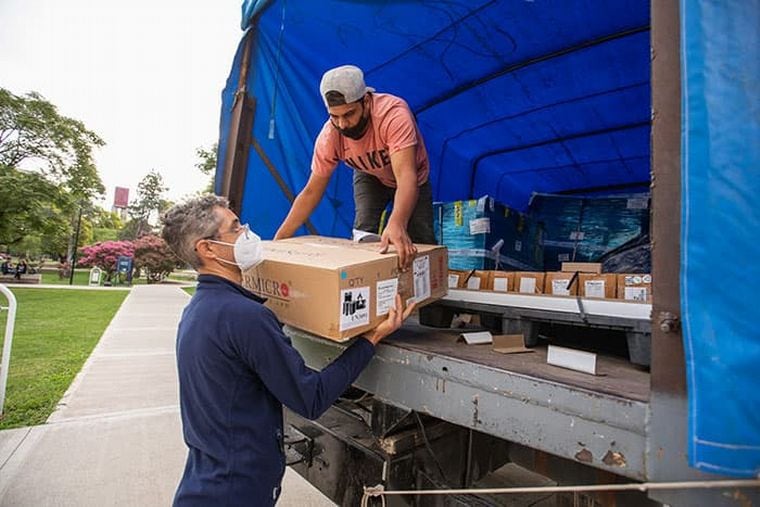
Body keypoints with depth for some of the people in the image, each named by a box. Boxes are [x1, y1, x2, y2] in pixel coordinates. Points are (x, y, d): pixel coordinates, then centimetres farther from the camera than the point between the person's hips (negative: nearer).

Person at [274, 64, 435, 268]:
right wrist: (277, 241, -21)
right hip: (370, 177, 2)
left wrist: (396, 224, -70)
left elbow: (406, 176, -51)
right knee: (363, 235, -20)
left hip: (412, 180, -1)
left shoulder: (394, 114, -40)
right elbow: (311, 193, -19)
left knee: (422, 241, -9)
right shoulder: (329, 136, -28)